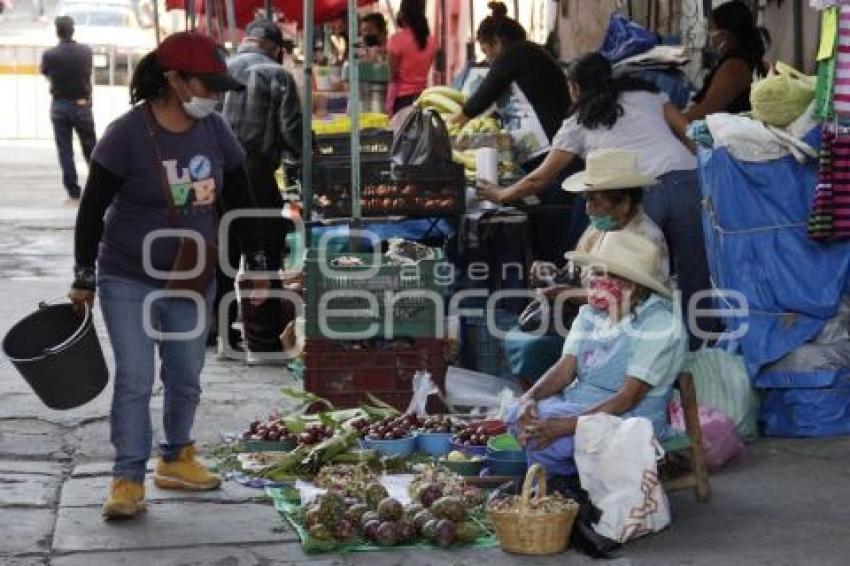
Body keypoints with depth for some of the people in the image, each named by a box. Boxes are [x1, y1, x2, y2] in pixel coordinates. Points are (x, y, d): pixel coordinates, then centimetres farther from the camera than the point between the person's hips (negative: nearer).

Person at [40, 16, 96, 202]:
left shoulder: (50, 54, -10)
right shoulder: (85, 51, -6)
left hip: (59, 106, -1)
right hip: (82, 105, 1)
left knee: (65, 151, 4)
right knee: (90, 149, 13)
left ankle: (73, 192, 2)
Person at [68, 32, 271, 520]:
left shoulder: (215, 130, -2)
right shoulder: (128, 133, -16)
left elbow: (239, 200, 9)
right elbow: (93, 209, -10)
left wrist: (258, 264, 10)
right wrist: (84, 279, -8)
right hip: (129, 280, -4)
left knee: (186, 377, 12)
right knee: (135, 379, -7)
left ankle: (176, 459, 30)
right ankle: (128, 479, -1)